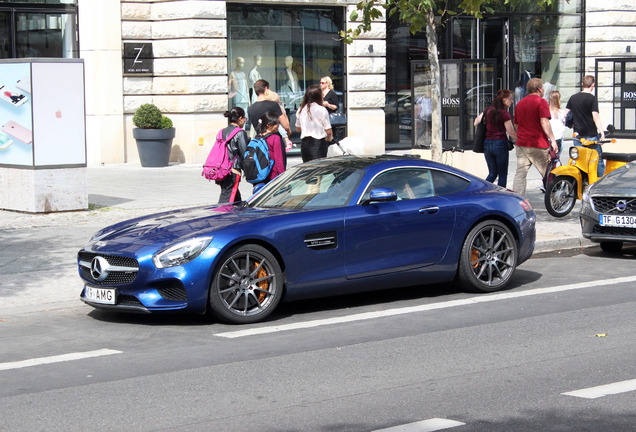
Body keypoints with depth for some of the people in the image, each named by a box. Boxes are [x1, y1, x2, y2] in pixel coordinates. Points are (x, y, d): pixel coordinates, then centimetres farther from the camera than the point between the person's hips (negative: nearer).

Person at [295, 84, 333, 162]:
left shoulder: (301, 110, 5)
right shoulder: (322, 110, -9)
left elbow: (298, 128, 16)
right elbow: (328, 131, -7)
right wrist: (329, 138, 14)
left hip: (304, 143, 5)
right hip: (318, 143, -5)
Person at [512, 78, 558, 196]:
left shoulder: (520, 103, 15)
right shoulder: (541, 102, -7)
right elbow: (544, 122, -18)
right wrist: (552, 140, -19)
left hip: (521, 144, 6)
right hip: (538, 144, -6)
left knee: (520, 174, 1)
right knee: (548, 174, 6)